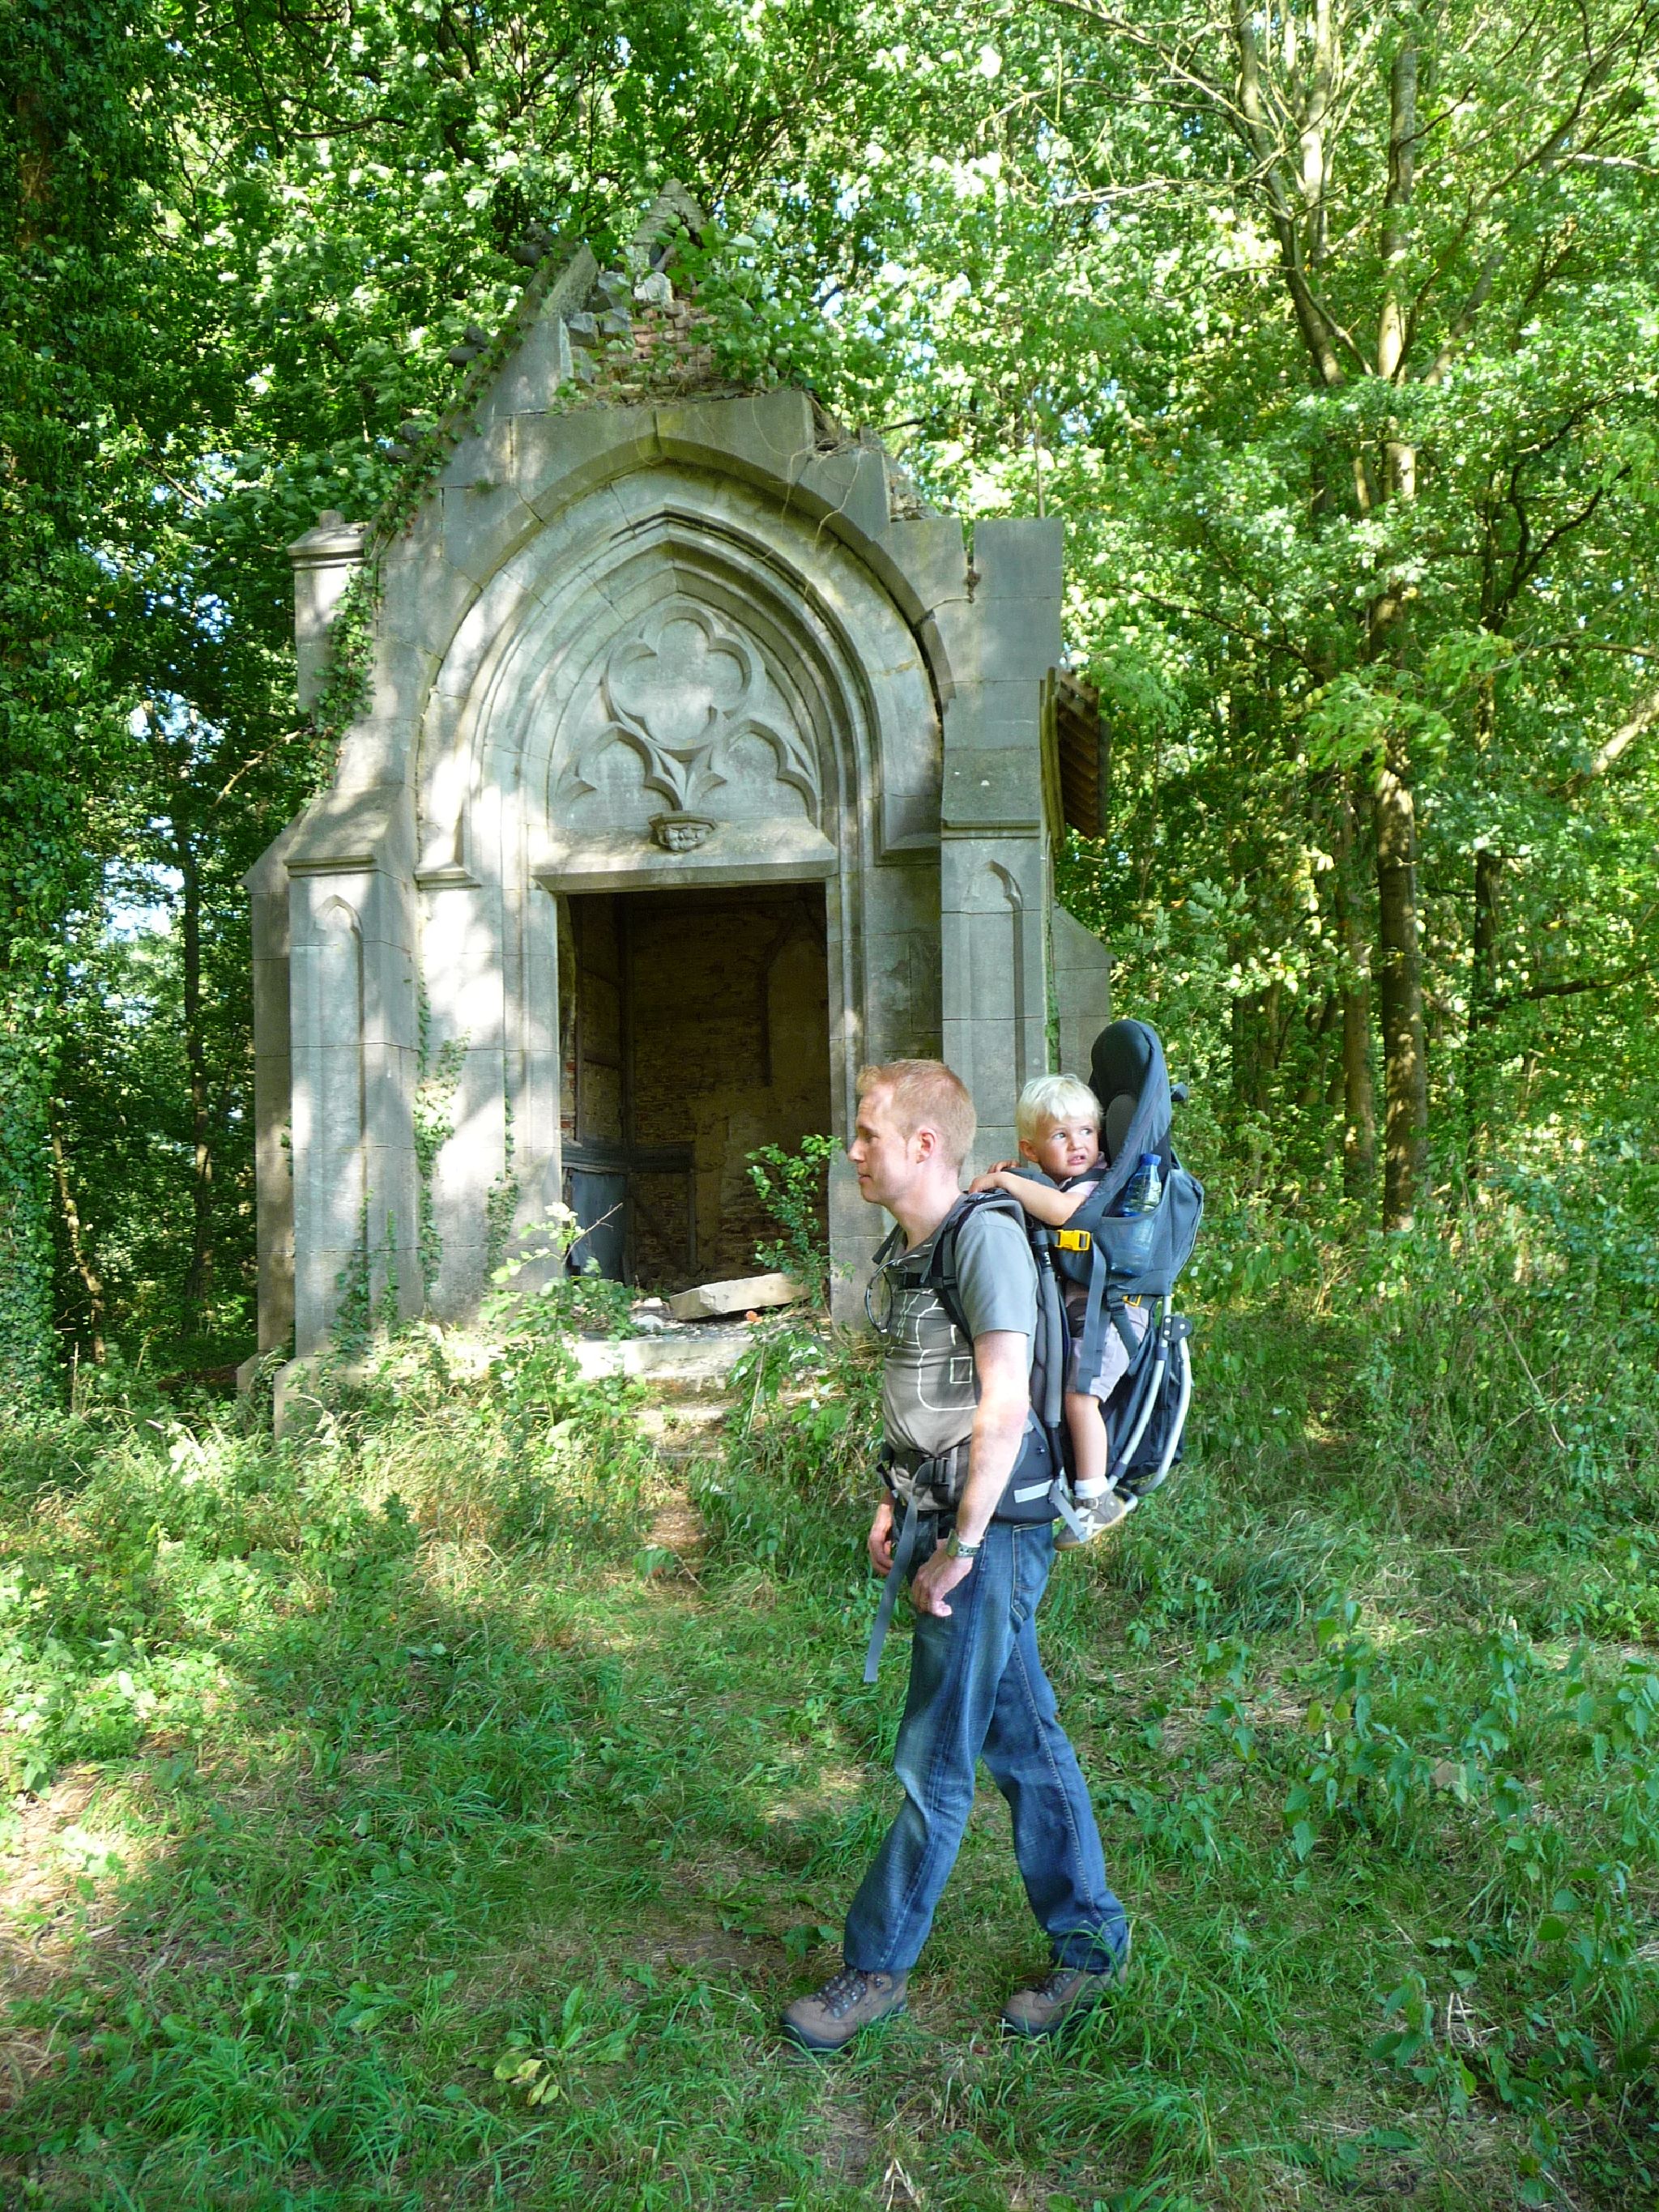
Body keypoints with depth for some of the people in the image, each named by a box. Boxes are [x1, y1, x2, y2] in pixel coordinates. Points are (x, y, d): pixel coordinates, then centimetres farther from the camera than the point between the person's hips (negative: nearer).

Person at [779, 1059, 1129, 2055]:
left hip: (991, 1527, -9)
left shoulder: (987, 1235, -18)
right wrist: (895, 1504, 15)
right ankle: (1091, 1943, 30)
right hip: (943, 1518, 9)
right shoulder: (905, 1246, 11)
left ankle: (877, 1966, 19)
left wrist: (960, 1550, -18)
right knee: (1024, 1742, 17)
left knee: (934, 1764, 4)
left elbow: (1004, 1411, -22)